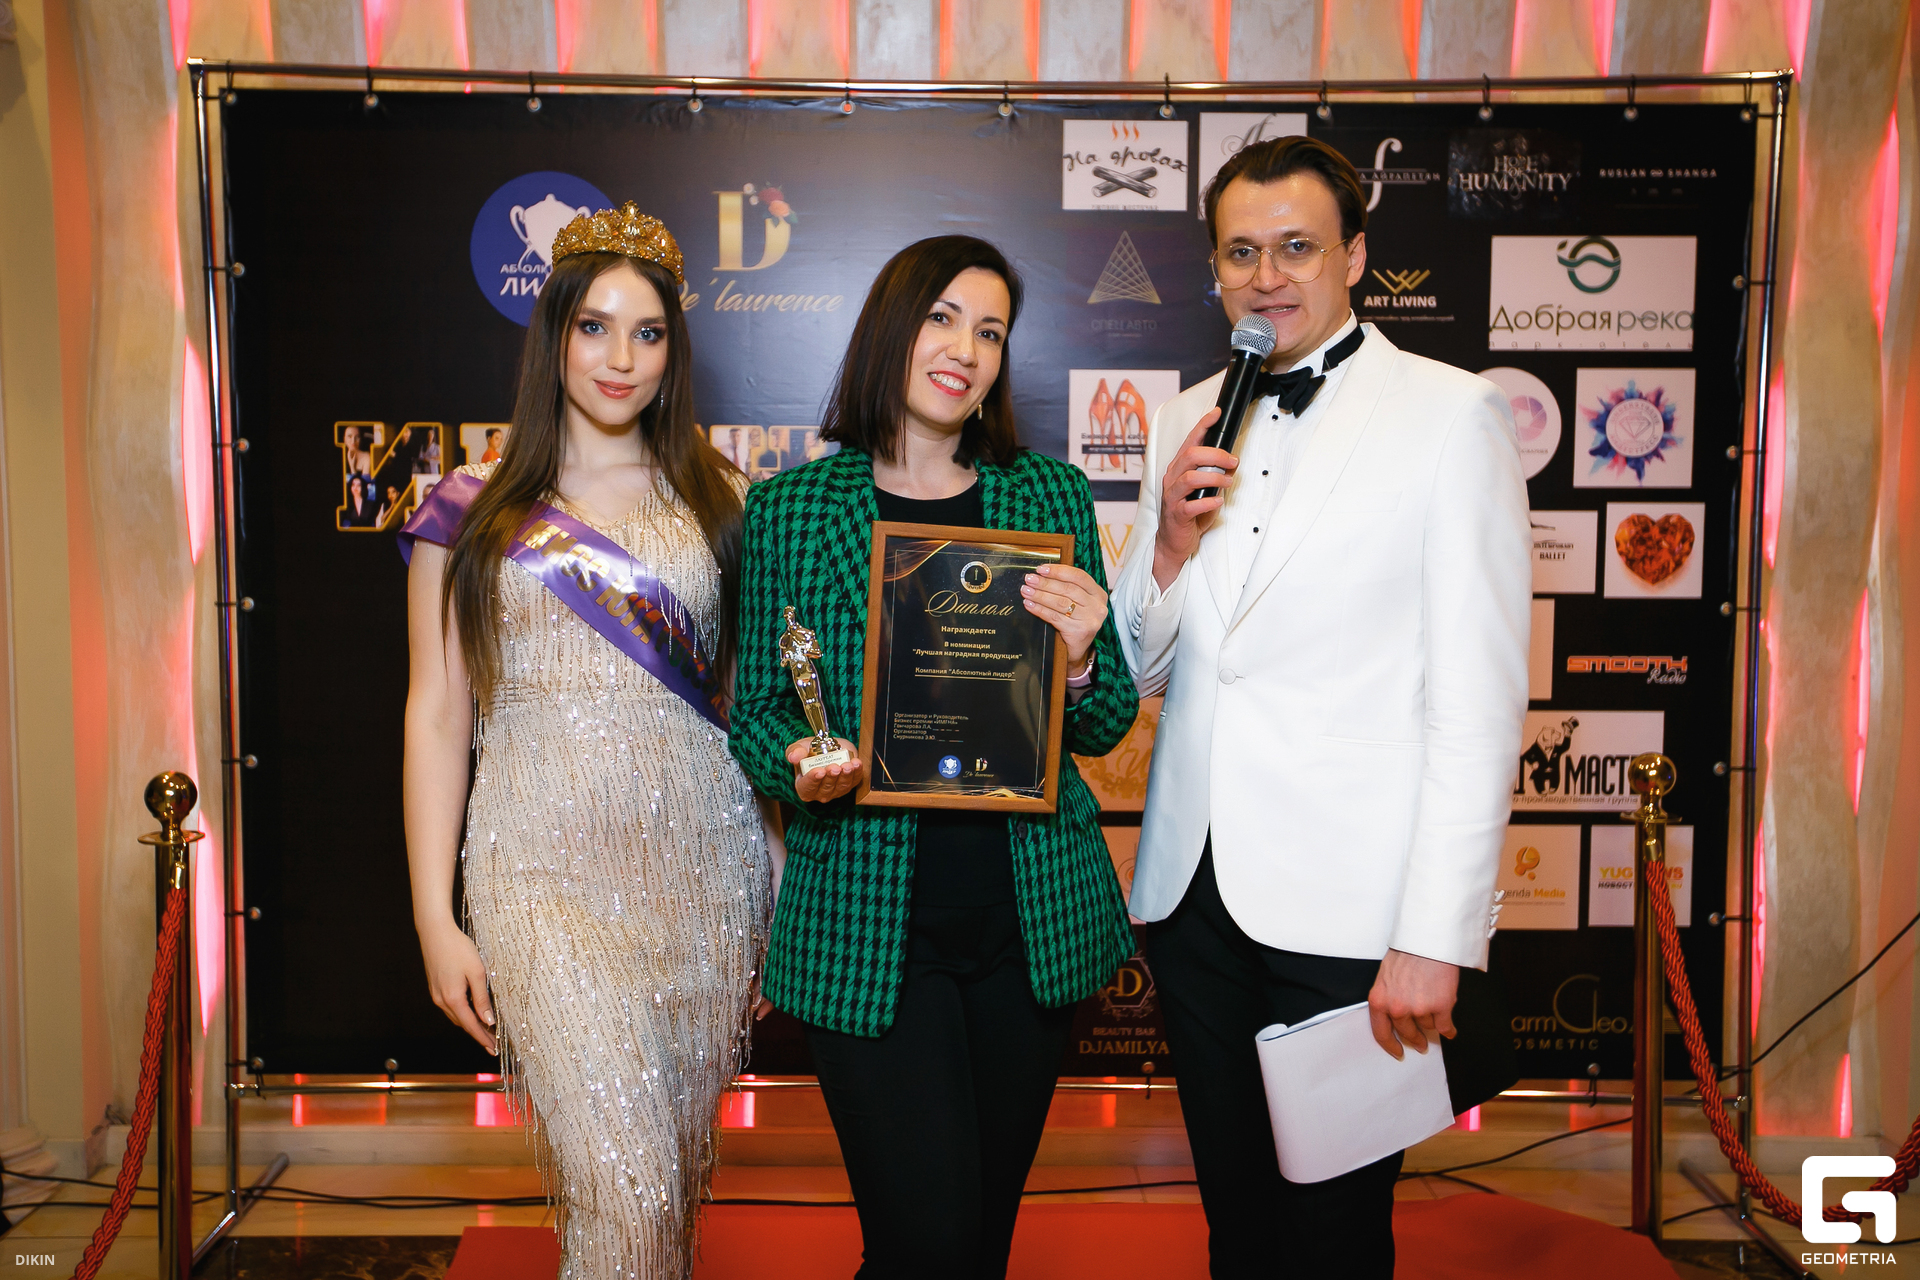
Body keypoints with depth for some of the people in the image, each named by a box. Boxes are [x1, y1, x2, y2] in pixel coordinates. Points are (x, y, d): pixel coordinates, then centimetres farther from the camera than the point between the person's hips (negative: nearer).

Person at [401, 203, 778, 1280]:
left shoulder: (720, 501, 7)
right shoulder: (476, 510, 3)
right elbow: (436, 715, 3)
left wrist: (784, 878, 3)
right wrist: (435, 920, -1)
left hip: (705, 858, 2)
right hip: (549, 869, -2)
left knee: (682, 1159, 12)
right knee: (623, 1188, -11)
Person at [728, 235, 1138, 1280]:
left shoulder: (1052, 495, 5)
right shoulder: (789, 509, -1)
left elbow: (1103, 729, 8)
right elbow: (758, 710, 6)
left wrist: (1079, 662, -14)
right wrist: (799, 766, -15)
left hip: (1033, 912, 3)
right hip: (863, 925, -2)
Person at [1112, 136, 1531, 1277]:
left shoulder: (1452, 413, -5)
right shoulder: (1189, 421, 10)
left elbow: (1481, 700, -10)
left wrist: (1435, 938, -14)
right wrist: (1170, 544, -6)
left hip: (1348, 910, -5)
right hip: (1195, 888, 5)